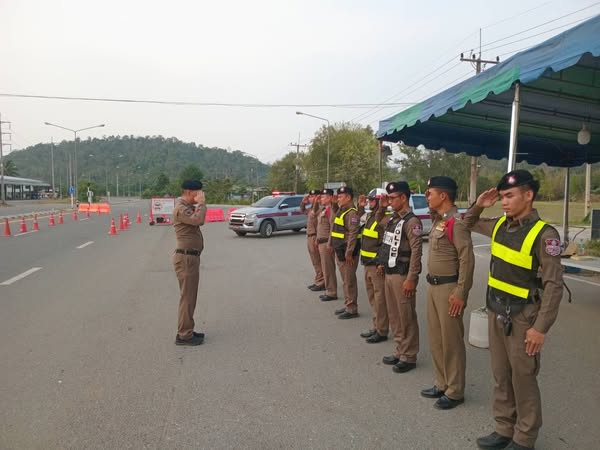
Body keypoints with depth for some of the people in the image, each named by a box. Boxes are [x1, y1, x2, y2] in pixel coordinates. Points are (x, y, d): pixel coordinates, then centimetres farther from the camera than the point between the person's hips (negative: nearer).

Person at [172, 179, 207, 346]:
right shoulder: (181, 208, -16)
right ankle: (184, 335, 2)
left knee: (190, 296, 15)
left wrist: (199, 205, 10)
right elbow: (198, 220, -30)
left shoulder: (187, 207, 17)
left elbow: (199, 222, 16)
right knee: (187, 297, -5)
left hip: (191, 257, 10)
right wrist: (201, 203, -16)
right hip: (186, 258, -10)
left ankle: (186, 331, 25)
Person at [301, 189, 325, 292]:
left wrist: (317, 240, -25)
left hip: (314, 237, -10)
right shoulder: (311, 208, 13)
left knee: (318, 262, -3)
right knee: (315, 262, 15)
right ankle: (318, 282, 24)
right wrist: (303, 202, 16)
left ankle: (321, 283, 4)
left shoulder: (319, 208, -17)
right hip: (310, 237, 10)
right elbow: (303, 211, 33)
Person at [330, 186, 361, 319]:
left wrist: (349, 252, -25)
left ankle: (352, 309, 5)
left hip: (347, 253, -10)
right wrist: (331, 243, 18)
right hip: (339, 252, 10)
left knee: (349, 281, -3)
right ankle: (347, 305, 27)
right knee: (345, 280, 17)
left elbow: (353, 233, -23)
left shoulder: (352, 213, -16)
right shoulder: (341, 211, 15)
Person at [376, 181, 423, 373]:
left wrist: (411, 279, -21)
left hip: (402, 276, -9)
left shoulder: (412, 221, -15)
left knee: (406, 317, 1)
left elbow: (416, 252, -19)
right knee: (394, 315, 15)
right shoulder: (393, 219, 12)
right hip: (390, 274, 9)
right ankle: (400, 351, 28)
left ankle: (409, 357, 12)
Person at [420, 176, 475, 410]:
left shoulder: (456, 222, -17)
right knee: (435, 338, 17)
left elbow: (467, 259, -21)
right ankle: (441, 384, 31)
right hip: (433, 286, 9)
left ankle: (455, 392, 16)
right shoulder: (438, 220, 12)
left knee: (451, 341, 2)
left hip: (449, 288, -9)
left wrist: (461, 293, -20)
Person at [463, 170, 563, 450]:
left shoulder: (544, 234, -16)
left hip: (522, 316, -6)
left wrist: (541, 327, -18)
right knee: (501, 376, 17)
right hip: (495, 311, 6)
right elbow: (469, 224, 22)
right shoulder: (500, 225, 3)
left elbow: (554, 285, -17)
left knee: (522, 379, 8)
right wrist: (479, 205, 2)